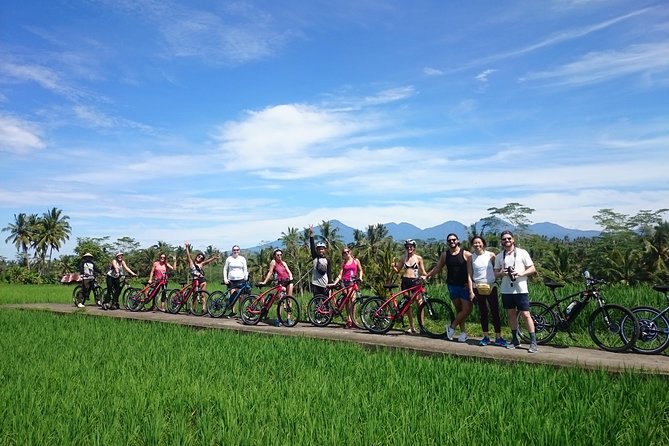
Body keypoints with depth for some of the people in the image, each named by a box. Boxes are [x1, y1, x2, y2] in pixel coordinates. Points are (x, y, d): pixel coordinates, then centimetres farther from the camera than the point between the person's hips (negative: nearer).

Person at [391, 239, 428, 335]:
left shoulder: (418, 258, 5)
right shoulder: (403, 258, 11)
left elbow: (423, 272, 5)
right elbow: (398, 270, 15)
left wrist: (424, 276, -16)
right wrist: (393, 266, -5)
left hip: (415, 281, -3)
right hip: (405, 281, 3)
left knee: (419, 302, -13)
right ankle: (412, 327, 12)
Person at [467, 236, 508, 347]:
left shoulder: (491, 255, -1)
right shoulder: (471, 258, 2)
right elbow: (469, 275, 2)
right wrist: (471, 291, -2)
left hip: (491, 287, -1)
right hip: (478, 288, 1)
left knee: (495, 312, -1)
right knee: (483, 313, 9)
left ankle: (498, 337, 7)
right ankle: (486, 337, 18)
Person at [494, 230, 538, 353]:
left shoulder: (522, 253, 0)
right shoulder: (499, 256, 10)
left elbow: (532, 269, 0)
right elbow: (496, 274, 12)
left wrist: (521, 273, -16)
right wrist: (502, 273, -10)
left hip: (520, 289, -4)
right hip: (506, 290, 4)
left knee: (526, 315, -5)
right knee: (511, 315, 11)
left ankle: (533, 342, 1)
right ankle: (515, 340, 22)